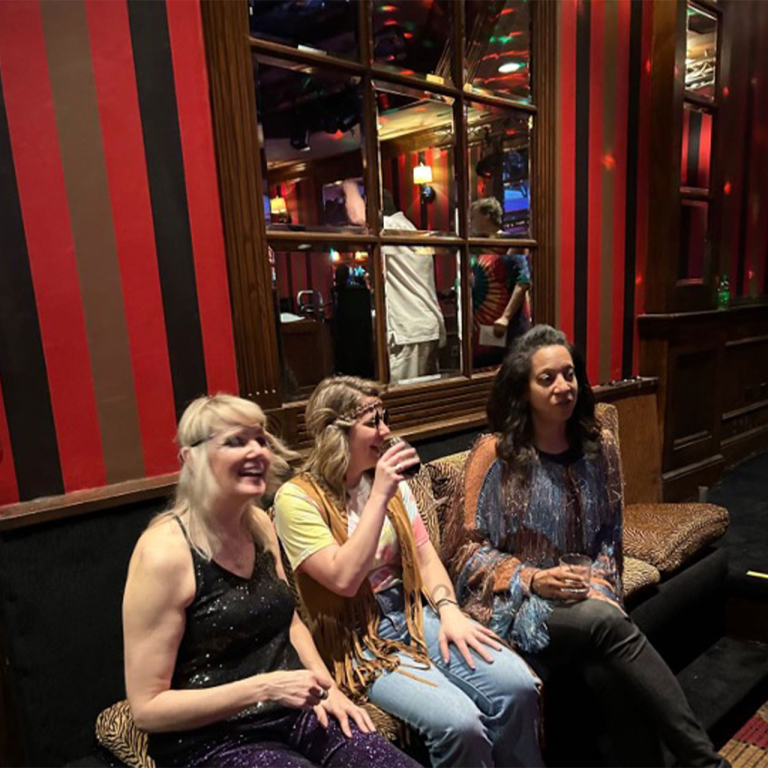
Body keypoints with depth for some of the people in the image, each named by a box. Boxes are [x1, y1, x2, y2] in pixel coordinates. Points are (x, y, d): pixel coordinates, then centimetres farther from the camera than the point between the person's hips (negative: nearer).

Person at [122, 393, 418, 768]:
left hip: (290, 712, 6)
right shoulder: (166, 551, -18)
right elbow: (147, 707, -15)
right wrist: (264, 688, -21)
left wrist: (326, 686, 1)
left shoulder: (258, 523, 3)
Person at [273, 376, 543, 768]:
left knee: (519, 687, -16)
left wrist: (449, 610, -9)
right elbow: (344, 579, -21)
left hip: (414, 614, 6)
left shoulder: (390, 482, 8)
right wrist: (379, 497, -22)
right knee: (459, 723, -25)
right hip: (358, 637, -5)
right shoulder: (297, 499, -12)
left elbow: (425, 558, 8)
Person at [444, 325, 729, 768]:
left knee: (610, 676, -30)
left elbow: (609, 537, 12)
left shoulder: (601, 448, 6)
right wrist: (531, 579, -17)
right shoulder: (495, 454, -7)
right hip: (513, 604, -3)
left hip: (584, 602, 4)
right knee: (607, 623, -31)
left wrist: (598, 588, -7)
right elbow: (466, 548, -5)